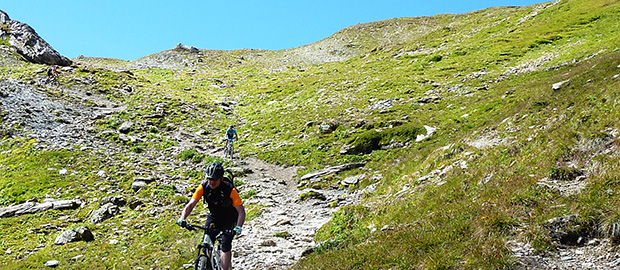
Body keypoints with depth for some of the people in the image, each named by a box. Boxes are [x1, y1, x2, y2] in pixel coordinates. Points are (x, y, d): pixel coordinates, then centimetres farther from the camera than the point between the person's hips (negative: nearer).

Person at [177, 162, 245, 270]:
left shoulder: (230, 189, -28)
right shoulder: (204, 187, -19)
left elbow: (241, 211, -29)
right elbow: (191, 204, -21)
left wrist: (238, 227, -45)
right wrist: (182, 218, -38)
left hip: (230, 219, -3)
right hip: (214, 217, 3)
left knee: (225, 246, -16)